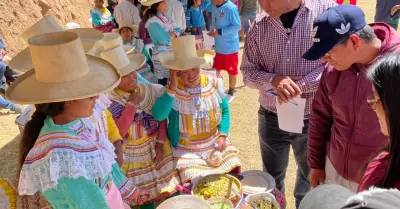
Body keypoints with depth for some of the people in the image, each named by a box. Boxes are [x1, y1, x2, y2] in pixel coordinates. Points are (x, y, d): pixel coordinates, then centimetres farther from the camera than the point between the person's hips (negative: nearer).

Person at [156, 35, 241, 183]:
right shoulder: (171, 91, -14)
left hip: (215, 144, 4)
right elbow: (158, 116, -32)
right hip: (187, 151, -3)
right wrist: (172, 88, -34)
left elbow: (225, 111, 8)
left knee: (234, 173, -3)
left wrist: (223, 135, -6)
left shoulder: (214, 82, -4)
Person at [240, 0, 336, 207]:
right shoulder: (259, 27, -3)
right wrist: (273, 80, -21)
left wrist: (300, 85, -23)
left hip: (313, 119, -1)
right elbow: (248, 72, -1)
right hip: (272, 118, 2)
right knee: (272, 179, 20)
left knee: (310, 179, 22)